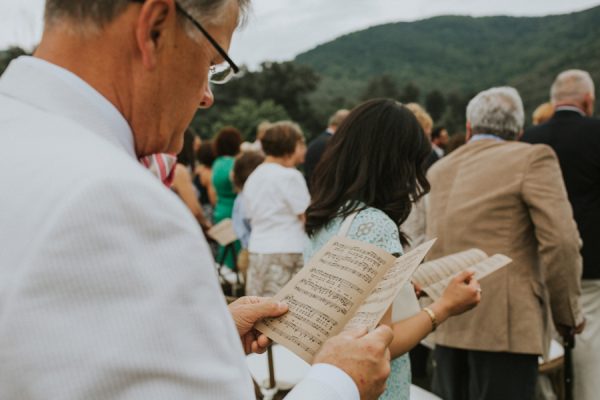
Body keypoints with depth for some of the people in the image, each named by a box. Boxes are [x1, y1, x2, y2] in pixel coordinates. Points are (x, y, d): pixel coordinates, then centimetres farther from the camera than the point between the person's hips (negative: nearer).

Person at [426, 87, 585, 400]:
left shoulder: (439, 169, 13)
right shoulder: (533, 157, -5)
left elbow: (434, 243, 12)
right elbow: (561, 241, -12)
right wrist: (568, 312, -1)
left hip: (447, 325, 6)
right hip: (504, 323, -6)